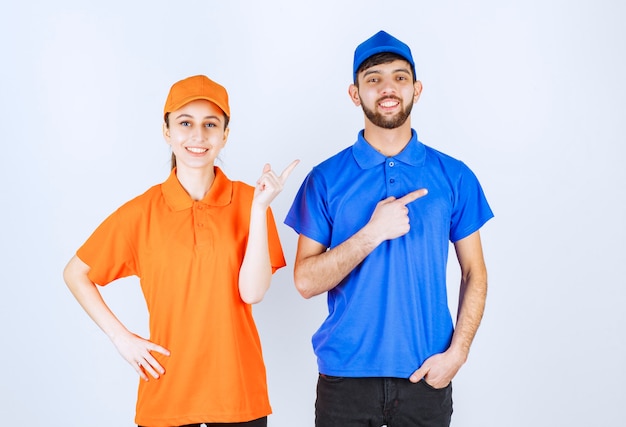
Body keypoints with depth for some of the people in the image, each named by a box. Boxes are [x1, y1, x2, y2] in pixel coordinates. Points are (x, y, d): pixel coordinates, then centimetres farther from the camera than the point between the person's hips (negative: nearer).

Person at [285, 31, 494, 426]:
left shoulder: (454, 177, 1)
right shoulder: (325, 179, -2)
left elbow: (474, 273, 5)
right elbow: (306, 282, -7)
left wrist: (457, 352, -7)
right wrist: (372, 234, -19)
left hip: (426, 375, 1)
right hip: (346, 375, -1)